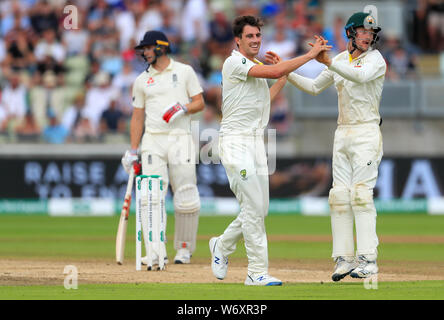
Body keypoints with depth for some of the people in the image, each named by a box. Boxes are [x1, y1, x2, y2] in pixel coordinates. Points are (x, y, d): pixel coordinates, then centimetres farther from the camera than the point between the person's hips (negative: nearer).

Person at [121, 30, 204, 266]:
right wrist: (132, 151, 7)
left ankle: (184, 249, 8)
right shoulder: (142, 80, 14)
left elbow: (200, 103, 7)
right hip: (152, 141, 2)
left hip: (180, 138, -2)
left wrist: (183, 108, -14)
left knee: (186, 198, -5)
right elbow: (137, 116, 14)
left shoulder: (184, 72, 8)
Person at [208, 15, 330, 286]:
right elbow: (273, 72, -22)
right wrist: (310, 54, -18)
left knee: (260, 209, 8)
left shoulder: (257, 68, 19)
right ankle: (257, 272, -11)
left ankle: (222, 245, 30)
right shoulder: (235, 63, -10)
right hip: (236, 142, -9)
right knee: (253, 207, -13)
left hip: (257, 142, 9)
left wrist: (285, 76, 26)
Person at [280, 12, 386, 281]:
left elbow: (361, 75, -26)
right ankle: (344, 259, 3)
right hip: (343, 134, 6)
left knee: (361, 194, -14)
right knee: (339, 195, 1)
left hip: (366, 133, -6)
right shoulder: (341, 61, 14)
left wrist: (329, 62, -32)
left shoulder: (375, 58, -5)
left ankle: (368, 259, -13)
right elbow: (314, 87, 19)